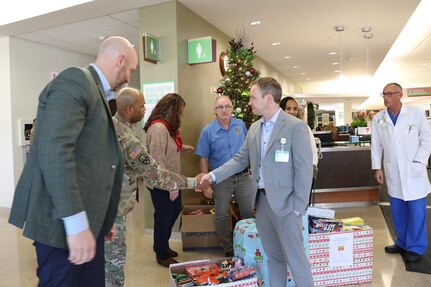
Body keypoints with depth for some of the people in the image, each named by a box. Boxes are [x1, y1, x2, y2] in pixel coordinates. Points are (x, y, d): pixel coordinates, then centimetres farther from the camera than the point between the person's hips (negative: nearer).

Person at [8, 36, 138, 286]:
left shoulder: (97, 93, 17)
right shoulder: (75, 80, -11)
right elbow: (53, 150, -24)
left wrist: (101, 217, 19)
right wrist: (76, 223, -26)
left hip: (86, 218, 9)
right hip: (64, 219, -9)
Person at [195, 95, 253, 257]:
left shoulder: (240, 125, 1)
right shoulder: (208, 131, -7)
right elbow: (203, 159, -5)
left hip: (243, 176, 2)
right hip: (222, 179, -2)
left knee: (249, 213, 11)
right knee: (221, 216, 6)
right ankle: (228, 249, 26)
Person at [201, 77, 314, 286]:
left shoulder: (296, 126, -12)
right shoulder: (254, 128, 9)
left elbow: (304, 169, -13)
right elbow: (240, 159, 12)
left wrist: (298, 207, -14)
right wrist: (214, 175, 2)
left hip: (284, 203, -6)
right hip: (261, 200, 6)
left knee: (295, 257, 5)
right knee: (273, 255, 19)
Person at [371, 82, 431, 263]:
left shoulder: (416, 113, -3)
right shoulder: (378, 118, 4)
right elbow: (376, 146, 7)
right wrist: (377, 168, 3)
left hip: (414, 171, -2)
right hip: (393, 172, 3)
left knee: (416, 211, 3)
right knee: (397, 211, 11)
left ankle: (416, 247, 18)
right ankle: (402, 242, 28)